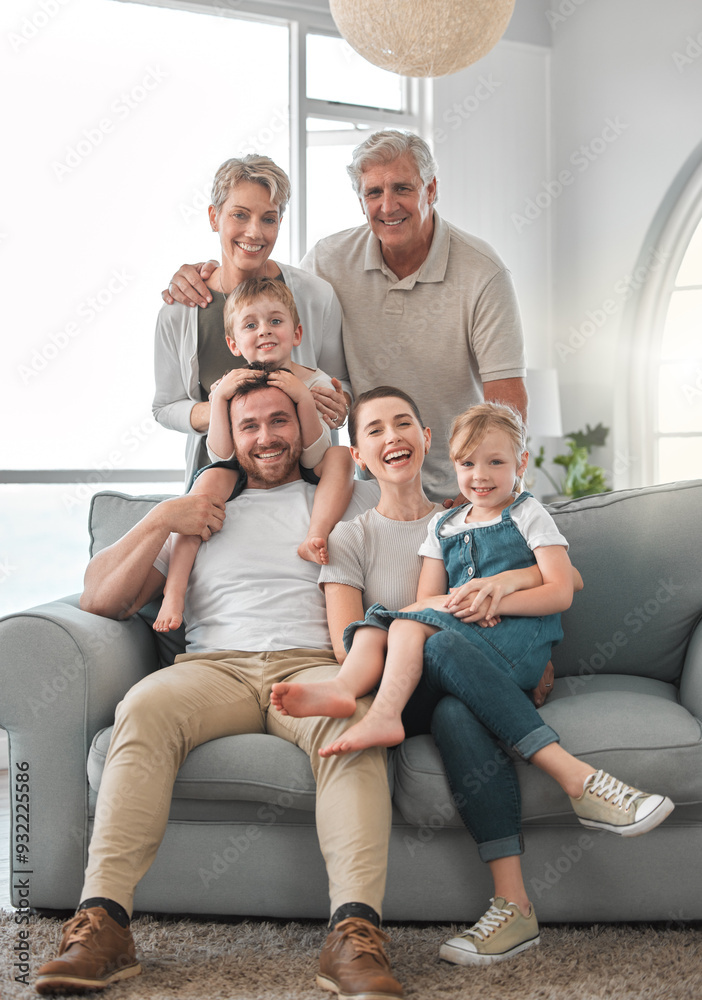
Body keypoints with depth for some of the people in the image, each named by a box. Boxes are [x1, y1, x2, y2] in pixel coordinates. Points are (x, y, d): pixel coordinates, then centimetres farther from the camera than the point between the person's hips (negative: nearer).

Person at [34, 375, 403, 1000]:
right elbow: (99, 600, 19)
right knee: (144, 707, -33)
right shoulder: (199, 513, 27)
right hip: (216, 665, 1)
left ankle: (355, 932, -47)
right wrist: (162, 521, 7)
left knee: (352, 719, -38)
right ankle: (103, 921, -37)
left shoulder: (350, 502, 24)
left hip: (311, 663, -1)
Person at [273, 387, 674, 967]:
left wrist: (505, 581, -9)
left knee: (456, 711, -36)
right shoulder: (352, 538, 15)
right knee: (443, 645, -36)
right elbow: (346, 645, -2)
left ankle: (512, 902, -43)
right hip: (397, 697, -1)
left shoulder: (463, 521, 22)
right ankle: (578, 780, -41)